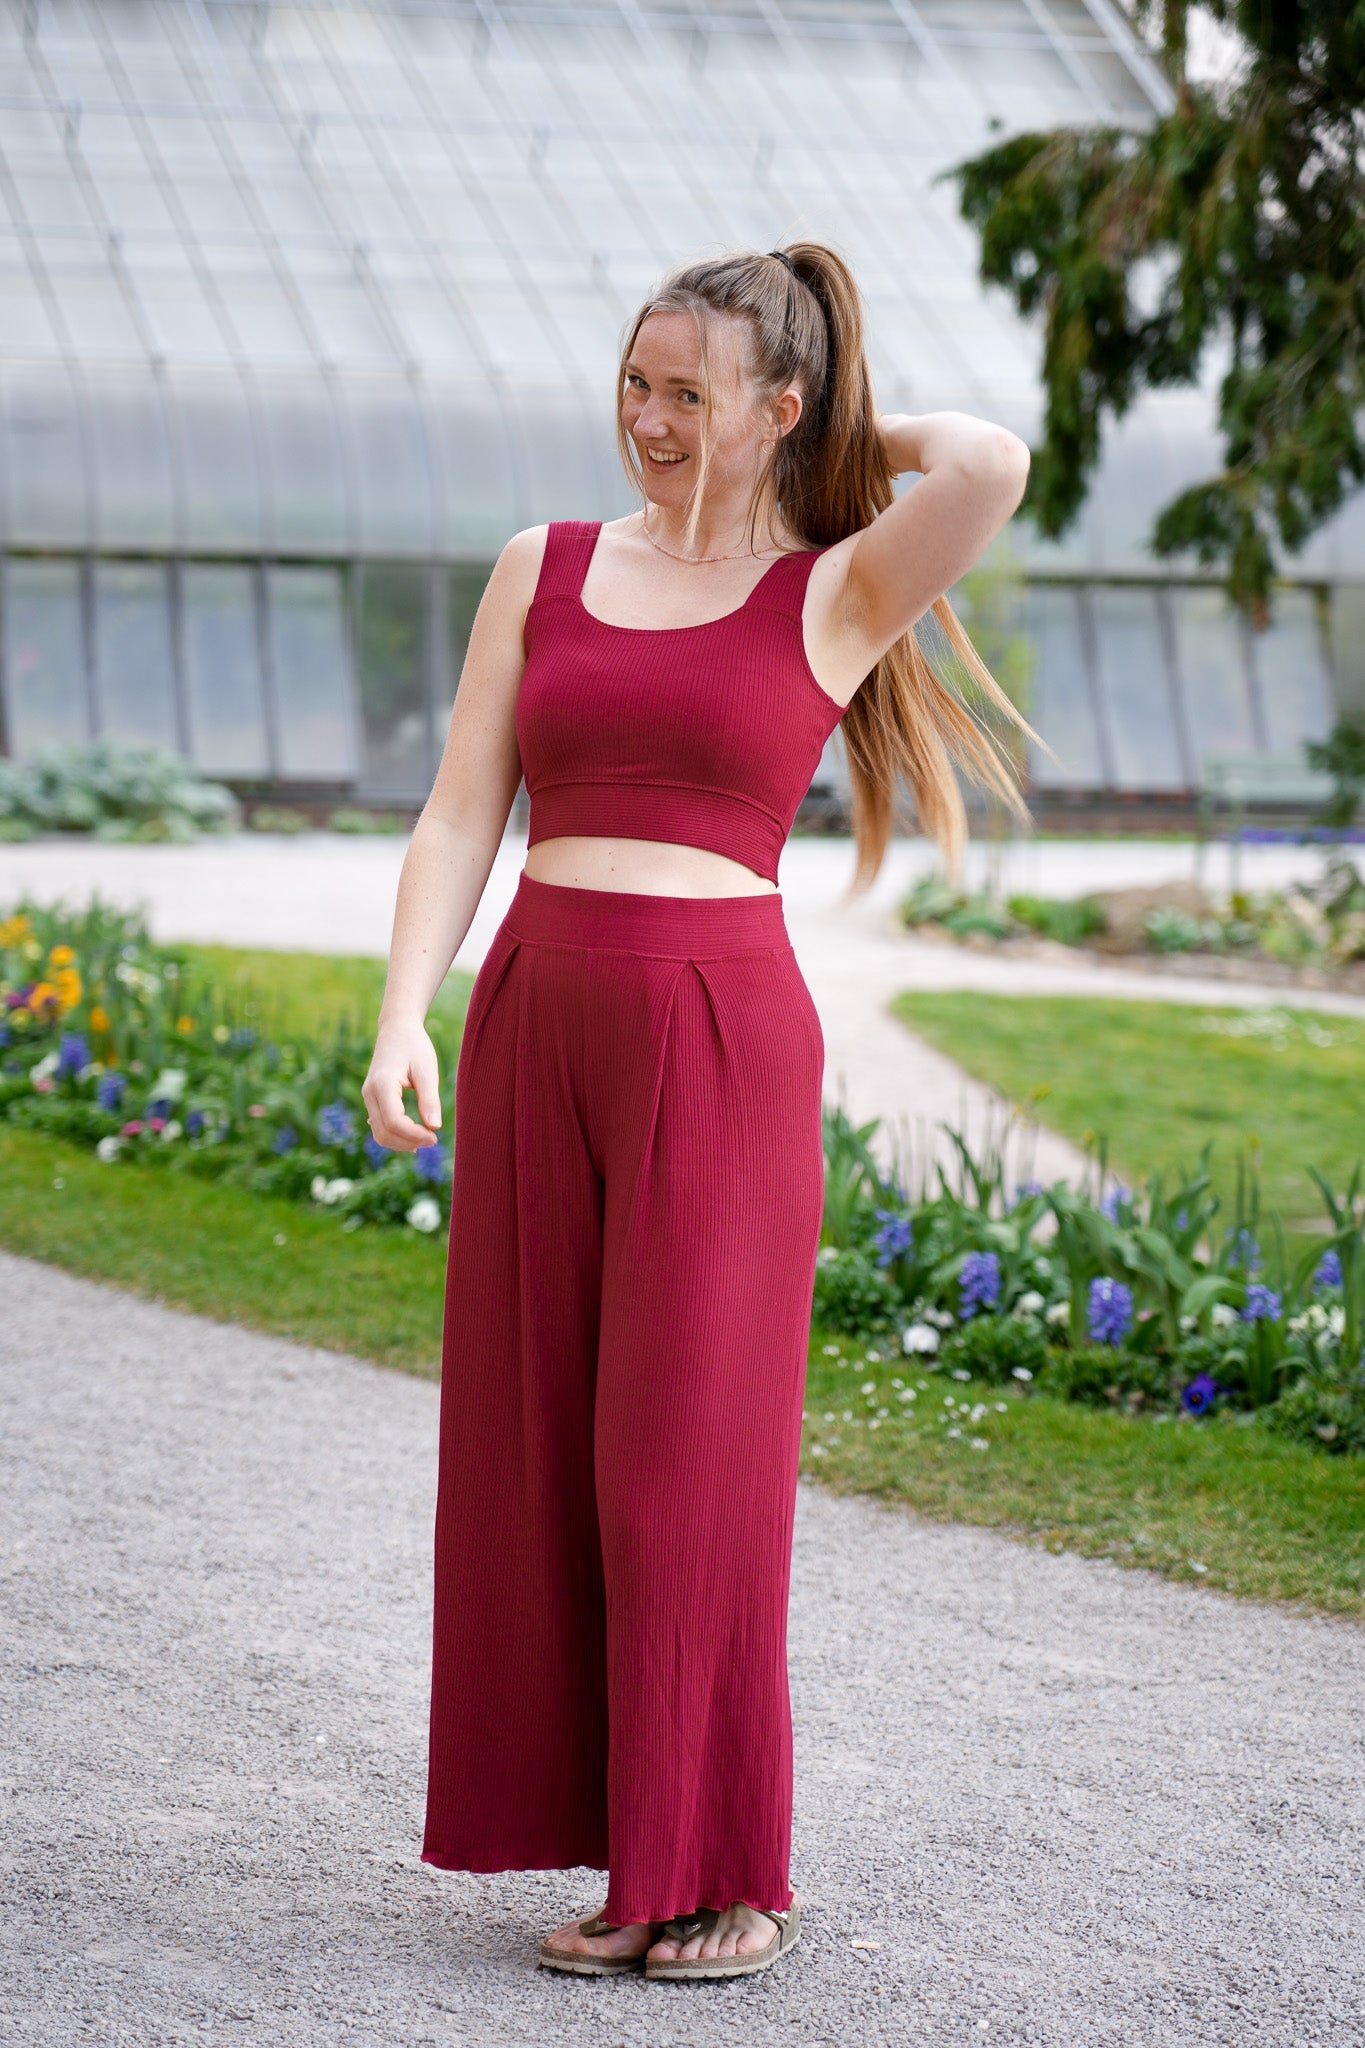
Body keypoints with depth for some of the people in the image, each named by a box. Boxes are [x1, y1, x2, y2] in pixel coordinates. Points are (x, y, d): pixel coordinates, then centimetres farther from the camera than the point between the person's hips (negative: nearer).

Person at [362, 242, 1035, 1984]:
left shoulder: (838, 594, 1)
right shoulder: (545, 571, 12)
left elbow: (994, 465, -18)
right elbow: (460, 818, 8)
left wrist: (868, 430, 3)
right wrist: (402, 1021, -4)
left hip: (722, 1040, -4)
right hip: (534, 1034, 4)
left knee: (689, 1459, -2)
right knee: (541, 1452, 5)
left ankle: (732, 1874, 11)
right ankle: (632, 1856, 17)